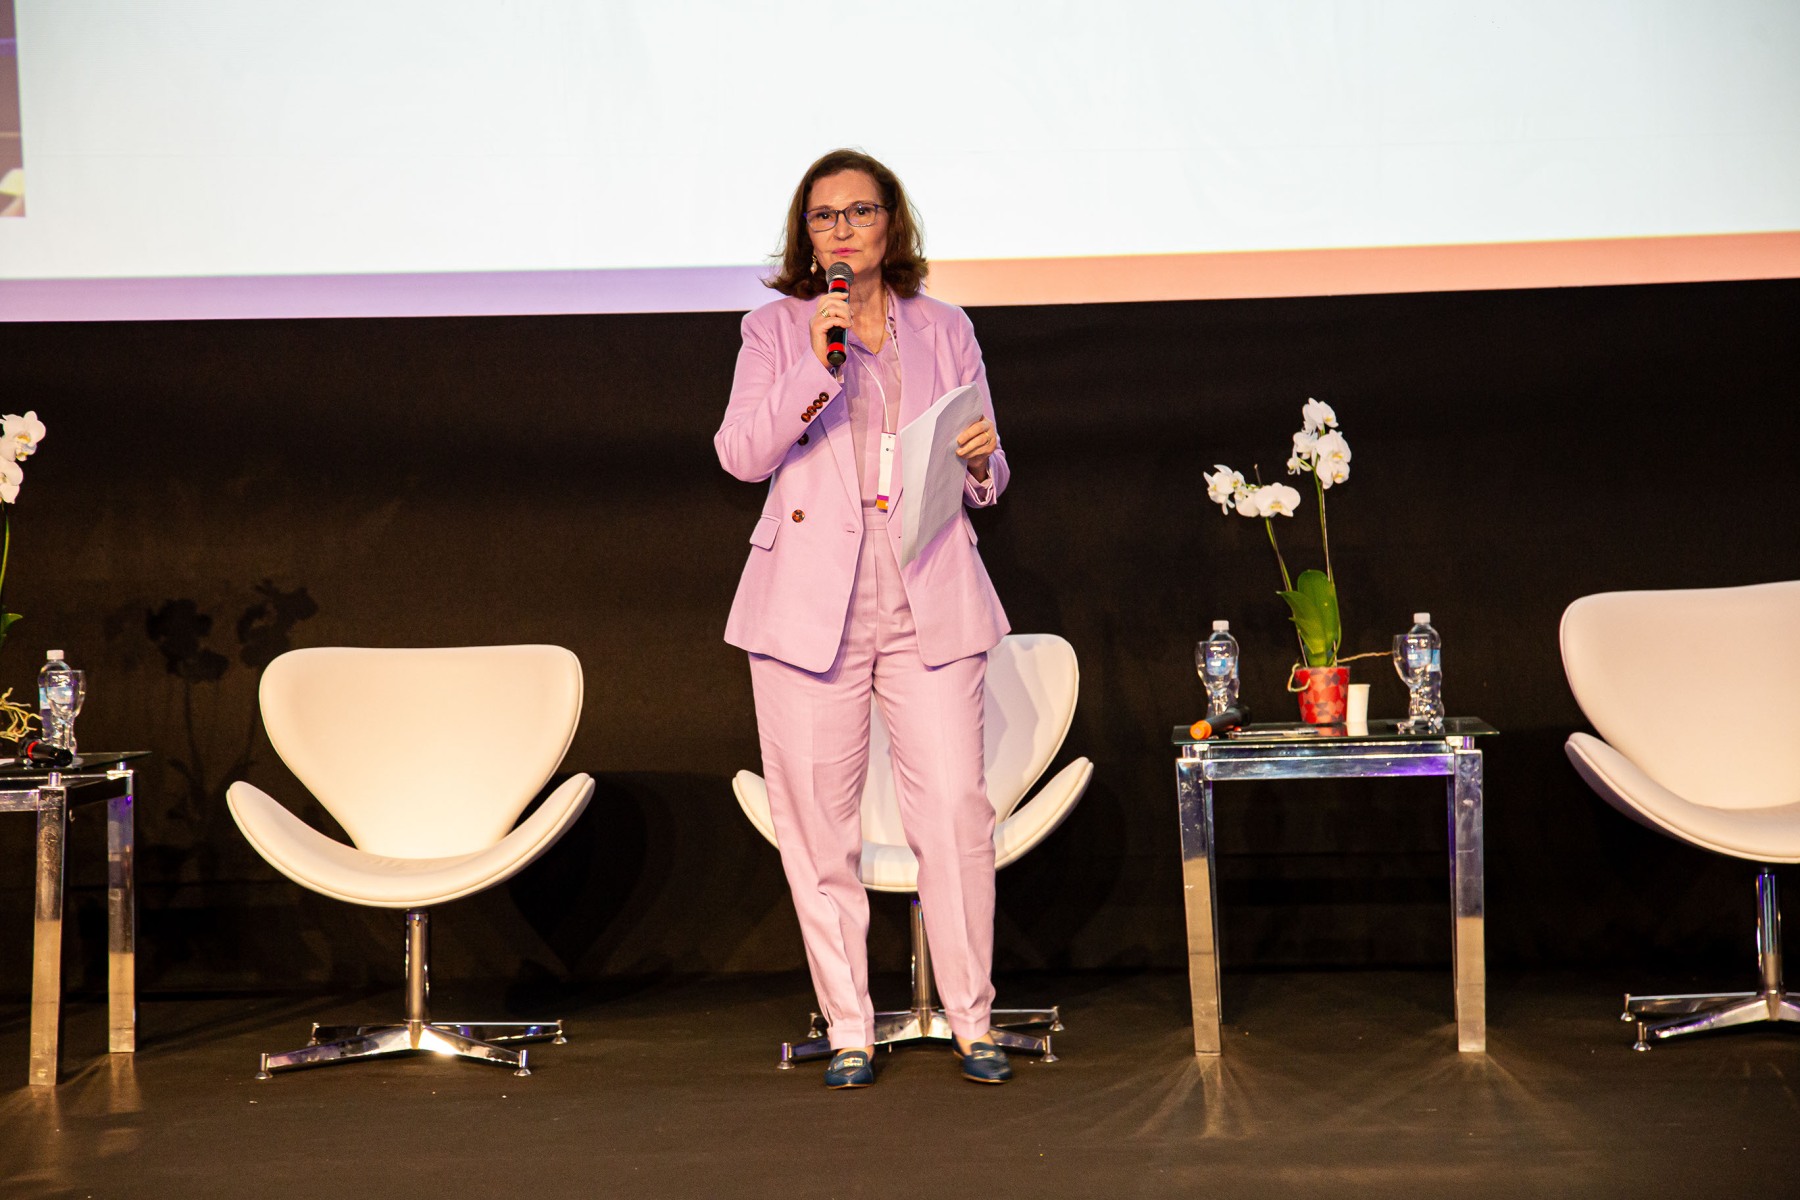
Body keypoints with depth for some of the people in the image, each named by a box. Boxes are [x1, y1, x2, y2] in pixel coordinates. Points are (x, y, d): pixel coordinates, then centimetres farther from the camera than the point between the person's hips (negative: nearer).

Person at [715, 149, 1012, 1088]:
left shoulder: (945, 330, 15)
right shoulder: (775, 331, 9)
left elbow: (984, 477, 19)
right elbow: (741, 455, -4)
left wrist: (981, 461, -4)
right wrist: (817, 367, -14)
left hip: (929, 603, 1)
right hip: (811, 604, -1)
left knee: (955, 808, -6)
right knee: (817, 822, 1)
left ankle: (972, 1022, 6)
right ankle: (848, 1030, 11)